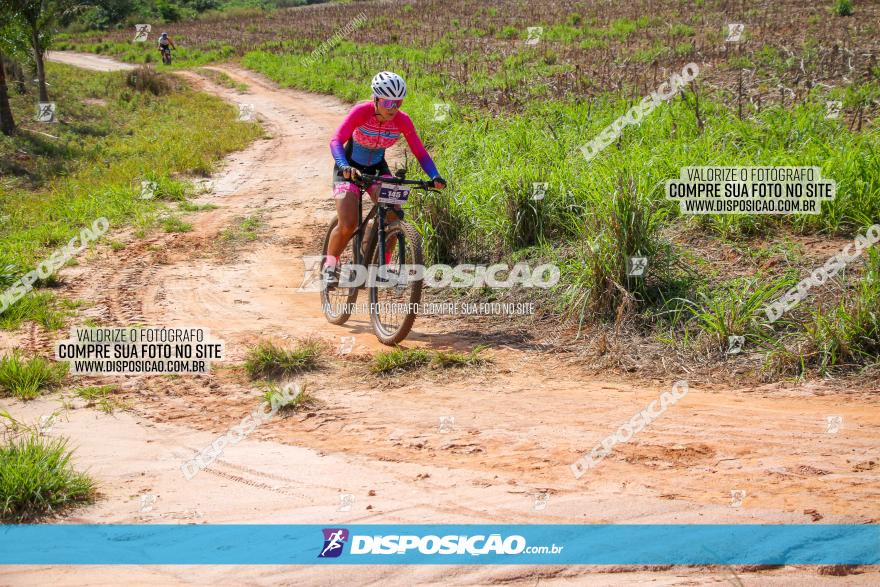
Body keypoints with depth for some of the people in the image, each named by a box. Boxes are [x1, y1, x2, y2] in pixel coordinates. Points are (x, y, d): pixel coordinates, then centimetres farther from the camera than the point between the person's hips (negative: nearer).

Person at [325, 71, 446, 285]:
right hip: (349, 169, -3)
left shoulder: (402, 121, -18)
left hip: (377, 168, 3)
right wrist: (344, 166, -55)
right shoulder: (361, 112, -27)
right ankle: (330, 265, 7)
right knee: (348, 225, -19)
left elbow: (420, 153, -15)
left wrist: (435, 176, -33)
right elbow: (336, 141, -36)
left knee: (393, 215, -19)